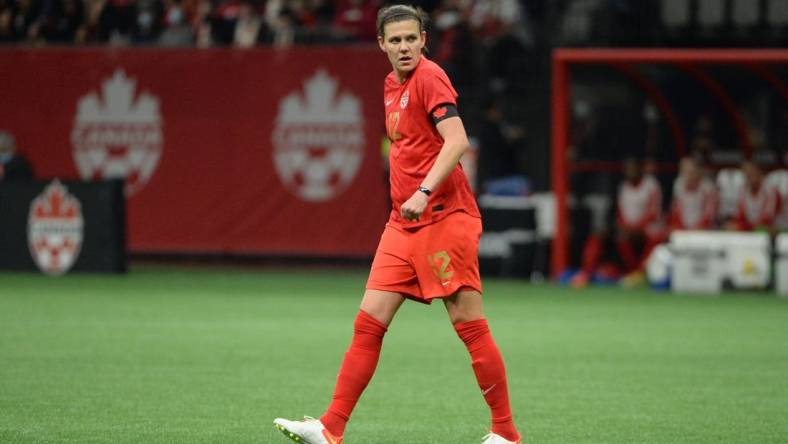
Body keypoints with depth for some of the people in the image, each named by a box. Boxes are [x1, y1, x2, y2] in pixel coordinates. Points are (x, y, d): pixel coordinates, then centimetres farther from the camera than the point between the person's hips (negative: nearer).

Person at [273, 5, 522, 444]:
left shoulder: (429, 77, -11)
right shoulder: (392, 85, 15)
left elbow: (457, 141, -23)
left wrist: (424, 192, -32)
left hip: (444, 218, -8)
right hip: (404, 224, 8)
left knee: (469, 322, -5)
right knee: (369, 323, 2)